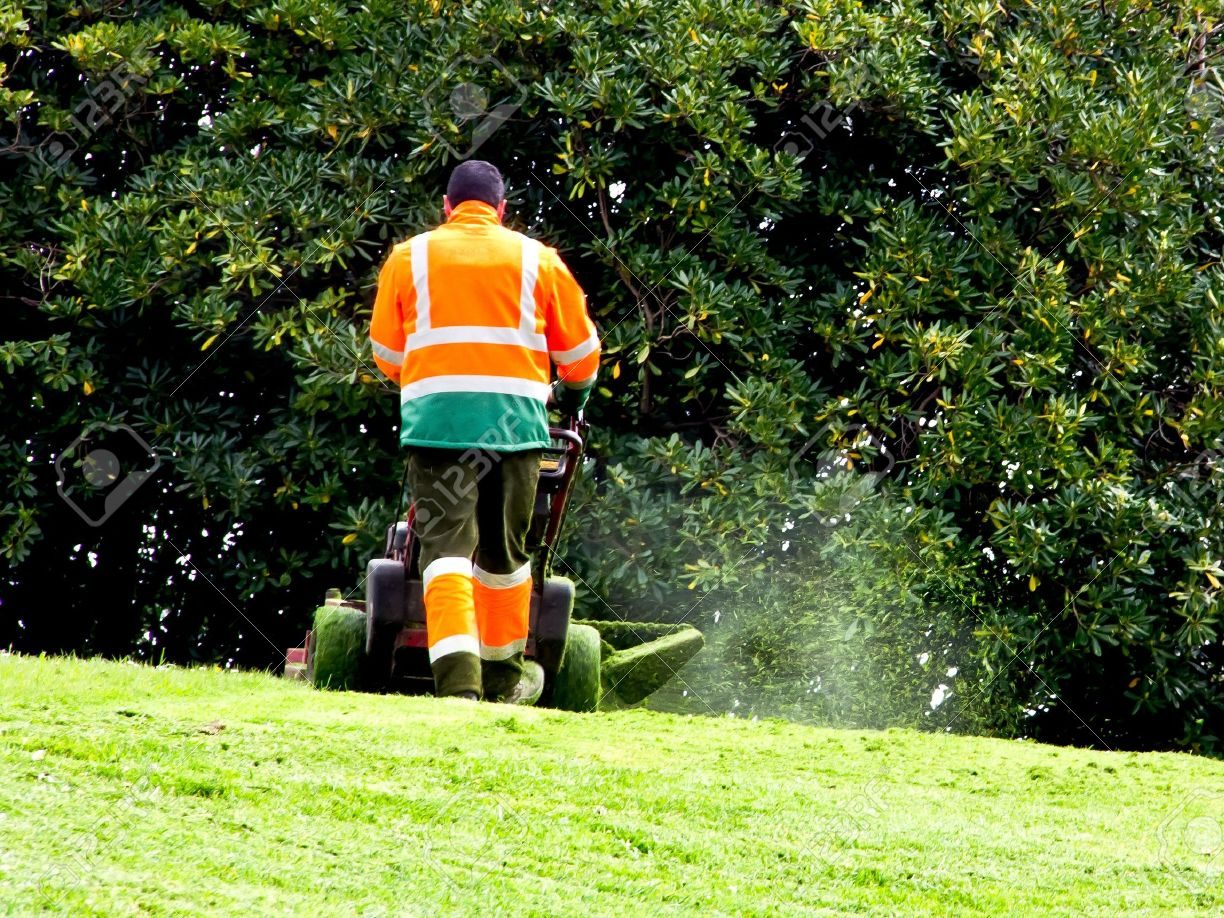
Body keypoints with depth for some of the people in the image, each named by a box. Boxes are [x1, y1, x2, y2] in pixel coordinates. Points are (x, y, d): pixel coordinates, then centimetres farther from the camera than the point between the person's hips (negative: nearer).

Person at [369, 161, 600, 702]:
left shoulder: (408, 258, 14)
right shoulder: (537, 260, 15)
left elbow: (385, 351, 19)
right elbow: (580, 349, 19)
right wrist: (572, 393, 40)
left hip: (436, 413, -1)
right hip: (516, 414, 1)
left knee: (447, 544, -8)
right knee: (503, 551, 15)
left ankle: (457, 677, -25)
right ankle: (503, 676, 26)